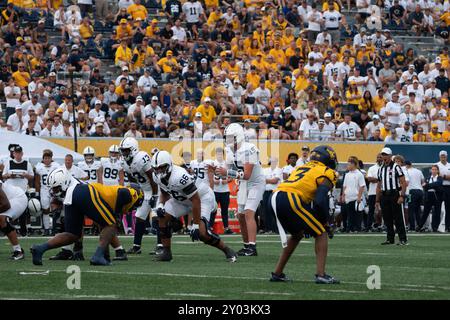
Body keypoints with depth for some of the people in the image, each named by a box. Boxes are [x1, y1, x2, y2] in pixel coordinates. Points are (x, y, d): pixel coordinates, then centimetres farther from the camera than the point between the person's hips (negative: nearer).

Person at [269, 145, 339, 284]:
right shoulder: (326, 173, 8)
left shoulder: (302, 167, 31)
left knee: (297, 234, 28)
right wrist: (326, 222, 6)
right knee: (321, 234, 7)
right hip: (291, 201, -8)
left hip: (275, 199, 8)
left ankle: (277, 273, 28)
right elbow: (320, 201, -7)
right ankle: (320, 274, -3)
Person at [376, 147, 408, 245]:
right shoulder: (381, 169, 17)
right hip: (384, 196, 6)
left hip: (395, 195, -6)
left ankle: (403, 240, -6)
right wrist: (377, 200, 16)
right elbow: (379, 186, 21)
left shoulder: (396, 167, -3)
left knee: (398, 218, -7)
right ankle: (390, 238, 15)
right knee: (387, 219, 7)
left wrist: (402, 196, -18)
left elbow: (403, 182, -9)